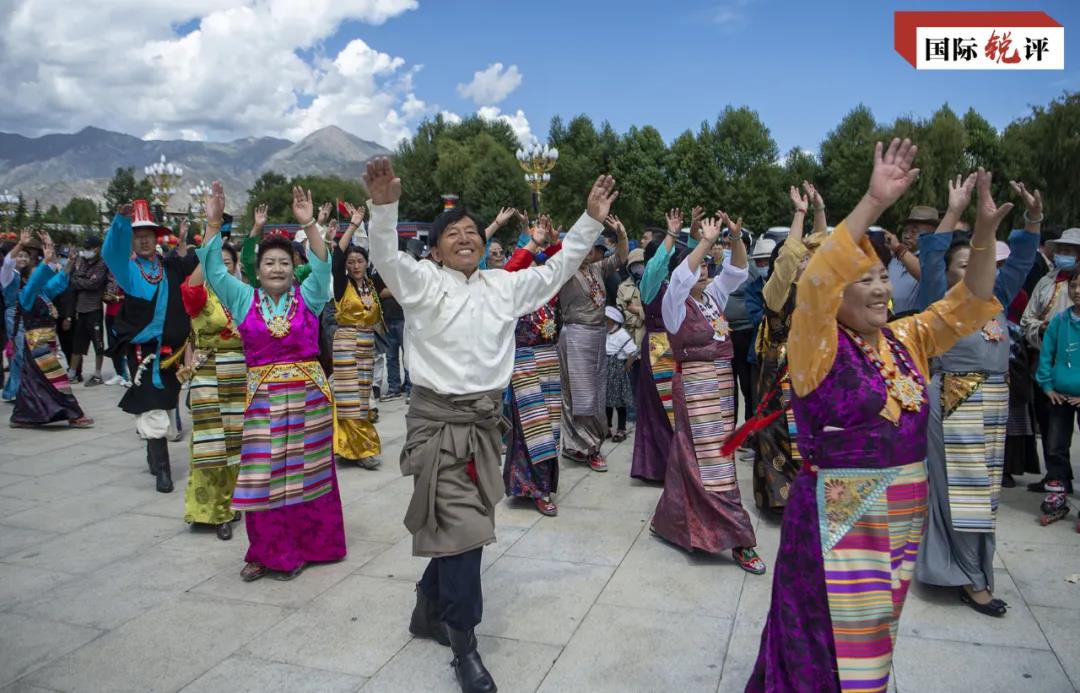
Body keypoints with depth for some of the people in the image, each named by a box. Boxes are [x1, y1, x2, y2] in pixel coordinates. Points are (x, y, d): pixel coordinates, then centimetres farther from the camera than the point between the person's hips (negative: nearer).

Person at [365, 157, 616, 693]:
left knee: (455, 526, 16)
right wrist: (384, 206, -38)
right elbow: (386, 257, -20)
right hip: (438, 420, -6)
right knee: (463, 527, -7)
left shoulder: (504, 285, 12)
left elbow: (556, 269, 14)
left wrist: (591, 221, 7)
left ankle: (428, 610, 39)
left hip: (485, 419, 6)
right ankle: (464, 646, 10)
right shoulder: (421, 281, -3)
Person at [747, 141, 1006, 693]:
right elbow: (814, 281, -31)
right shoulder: (819, 343, -14)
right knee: (834, 645, 7)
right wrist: (874, 203, -35)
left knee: (874, 631, 23)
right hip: (840, 514, -6)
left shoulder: (906, 340, 5)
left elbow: (968, 303, 6)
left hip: (902, 512, 6)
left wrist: (985, 230, -8)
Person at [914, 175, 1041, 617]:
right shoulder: (939, 301, -3)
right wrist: (955, 211, -21)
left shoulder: (994, 299, 13)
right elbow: (930, 257, -17)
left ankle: (971, 566, 27)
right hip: (955, 403, -7)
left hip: (994, 402, 7)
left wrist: (1033, 218, -3)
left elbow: (1020, 260, 11)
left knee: (984, 487, 13)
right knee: (962, 487, -4)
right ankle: (971, 580, 2)